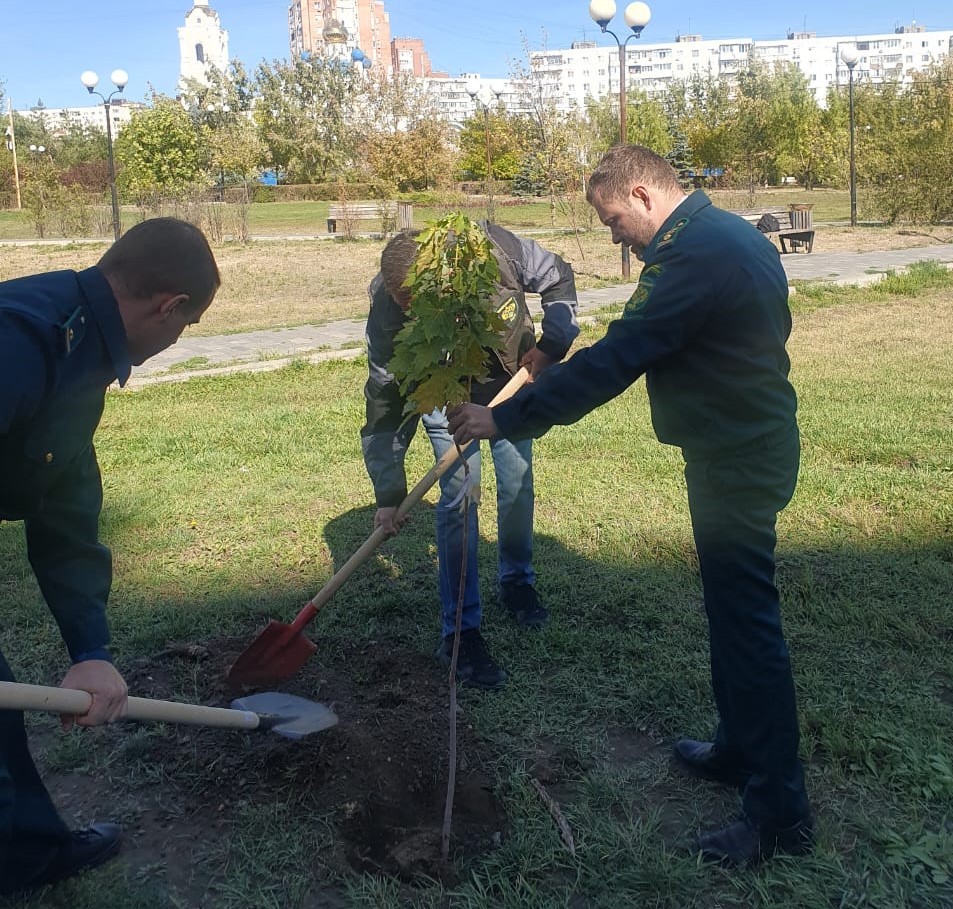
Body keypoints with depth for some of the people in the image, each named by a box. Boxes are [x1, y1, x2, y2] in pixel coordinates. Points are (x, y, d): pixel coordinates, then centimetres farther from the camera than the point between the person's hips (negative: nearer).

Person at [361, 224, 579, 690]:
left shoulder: (494, 250, -35)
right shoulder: (387, 312, -33)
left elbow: (558, 278, -13)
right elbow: (385, 406, -24)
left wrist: (552, 344, -24)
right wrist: (389, 496, -22)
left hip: (513, 378, 2)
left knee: (518, 484, 8)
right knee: (459, 496, -12)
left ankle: (516, 581, 35)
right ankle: (460, 632, -3)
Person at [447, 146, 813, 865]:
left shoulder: (693, 257, -23)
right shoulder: (730, 234, 10)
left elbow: (610, 363, -25)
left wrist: (505, 419, -20)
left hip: (736, 462, -11)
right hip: (753, 441, 11)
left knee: (746, 620, -3)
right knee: (733, 608, 20)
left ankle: (780, 811, 10)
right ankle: (741, 748, 37)